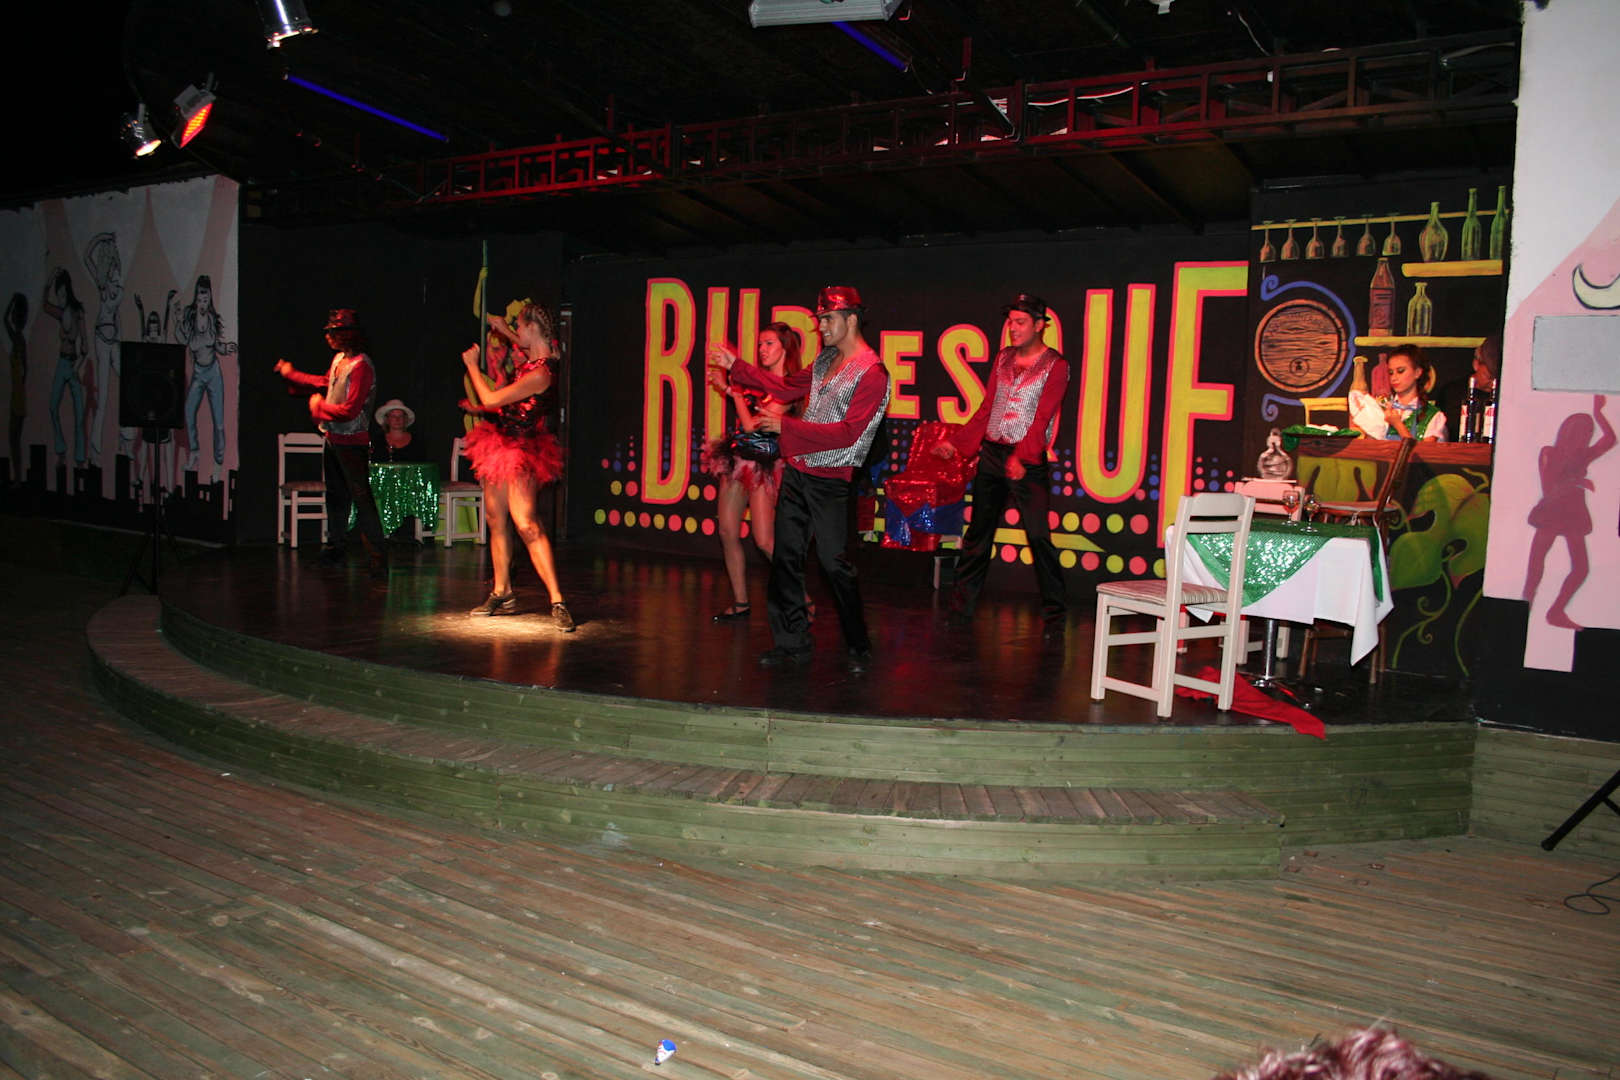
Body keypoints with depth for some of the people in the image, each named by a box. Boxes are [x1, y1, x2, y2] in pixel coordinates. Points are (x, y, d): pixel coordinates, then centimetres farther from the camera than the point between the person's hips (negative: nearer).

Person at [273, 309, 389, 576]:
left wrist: (320, 406, -10)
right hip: (333, 439, 9)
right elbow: (325, 382, 28)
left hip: (352, 443, -9)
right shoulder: (339, 359, 8)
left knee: (361, 498, -11)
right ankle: (335, 549, 34)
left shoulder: (361, 366, -20)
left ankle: (377, 560, -9)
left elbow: (350, 410, -24)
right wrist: (292, 375, 36)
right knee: (336, 496, 19)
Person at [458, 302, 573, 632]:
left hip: (519, 454, -10)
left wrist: (472, 365, -8)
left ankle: (557, 601, -18)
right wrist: (505, 331, 34)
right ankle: (502, 594, 23)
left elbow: (491, 399, -21)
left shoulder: (540, 374, -23)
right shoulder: (528, 360, 6)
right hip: (499, 445, 10)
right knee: (496, 521, 13)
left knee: (526, 524, -18)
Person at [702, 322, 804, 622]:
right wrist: (726, 385, 11)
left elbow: (751, 424, -17)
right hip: (736, 458, 8)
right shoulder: (758, 378, 9)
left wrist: (733, 389, -9)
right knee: (727, 532, 7)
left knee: (765, 540, -11)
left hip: (762, 465, -8)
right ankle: (740, 603, 17)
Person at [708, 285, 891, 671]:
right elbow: (786, 387, 24)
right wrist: (735, 366, 20)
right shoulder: (826, 360, 13)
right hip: (797, 471, 8)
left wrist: (786, 427, -20)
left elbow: (847, 433, -19)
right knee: (787, 556, 8)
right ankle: (792, 643, 17)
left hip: (830, 480, -8)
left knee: (834, 562, -4)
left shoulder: (871, 373, -13)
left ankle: (859, 647, 11)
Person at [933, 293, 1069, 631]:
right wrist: (956, 442, 12)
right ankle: (961, 606, 18)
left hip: (1028, 460, -5)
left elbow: (1042, 418, -15)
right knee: (979, 531, 10)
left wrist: (1022, 457, -28)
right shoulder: (1003, 358, 12)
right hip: (991, 453, 5)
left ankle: (1054, 615, 3)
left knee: (1039, 536, -7)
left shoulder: (1056, 365, -5)